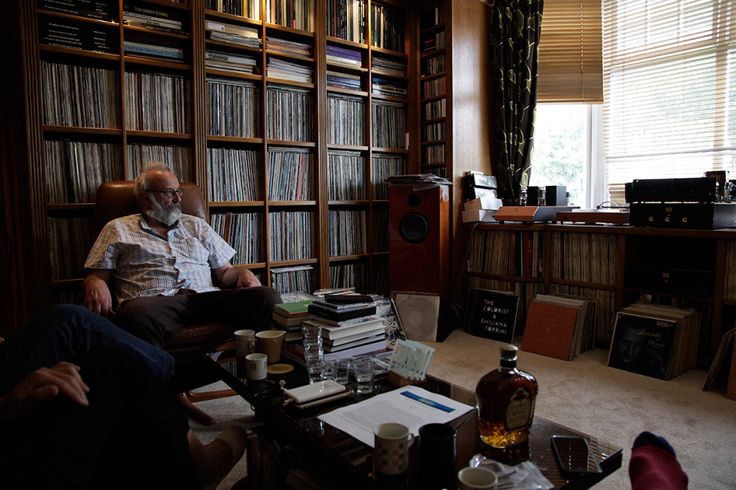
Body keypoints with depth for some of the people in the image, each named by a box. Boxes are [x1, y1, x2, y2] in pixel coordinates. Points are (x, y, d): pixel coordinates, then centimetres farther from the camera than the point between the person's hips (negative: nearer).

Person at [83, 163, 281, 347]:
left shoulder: (196, 225, 29)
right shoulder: (118, 229, 22)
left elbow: (224, 272, 25)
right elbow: (96, 276, 16)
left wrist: (242, 272, 1)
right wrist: (96, 286, -10)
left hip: (205, 297, 3)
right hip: (153, 302, -2)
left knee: (267, 297, -25)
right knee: (138, 314, -42)